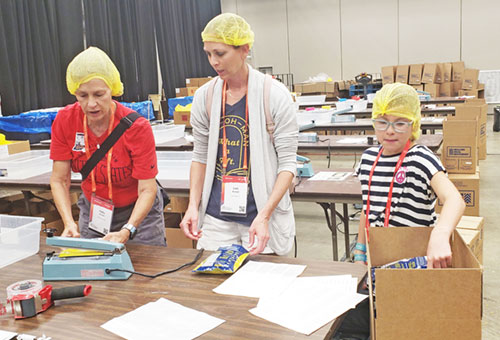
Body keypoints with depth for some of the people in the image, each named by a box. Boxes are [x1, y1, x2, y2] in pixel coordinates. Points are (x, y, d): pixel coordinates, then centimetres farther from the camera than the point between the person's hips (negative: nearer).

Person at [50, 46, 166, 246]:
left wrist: (127, 231, -38)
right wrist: (69, 223, -26)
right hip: (92, 211, 3)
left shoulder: (136, 127, -26)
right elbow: (59, 180, -11)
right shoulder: (64, 121, -15)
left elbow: (147, 189, -24)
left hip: (137, 211, -3)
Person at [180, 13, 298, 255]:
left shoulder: (274, 95, -10)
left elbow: (288, 162, -10)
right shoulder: (204, 96, 1)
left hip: (263, 212, -3)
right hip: (215, 216, 3)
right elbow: (200, 156, 9)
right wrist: (193, 206, -2)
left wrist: (264, 215, -19)